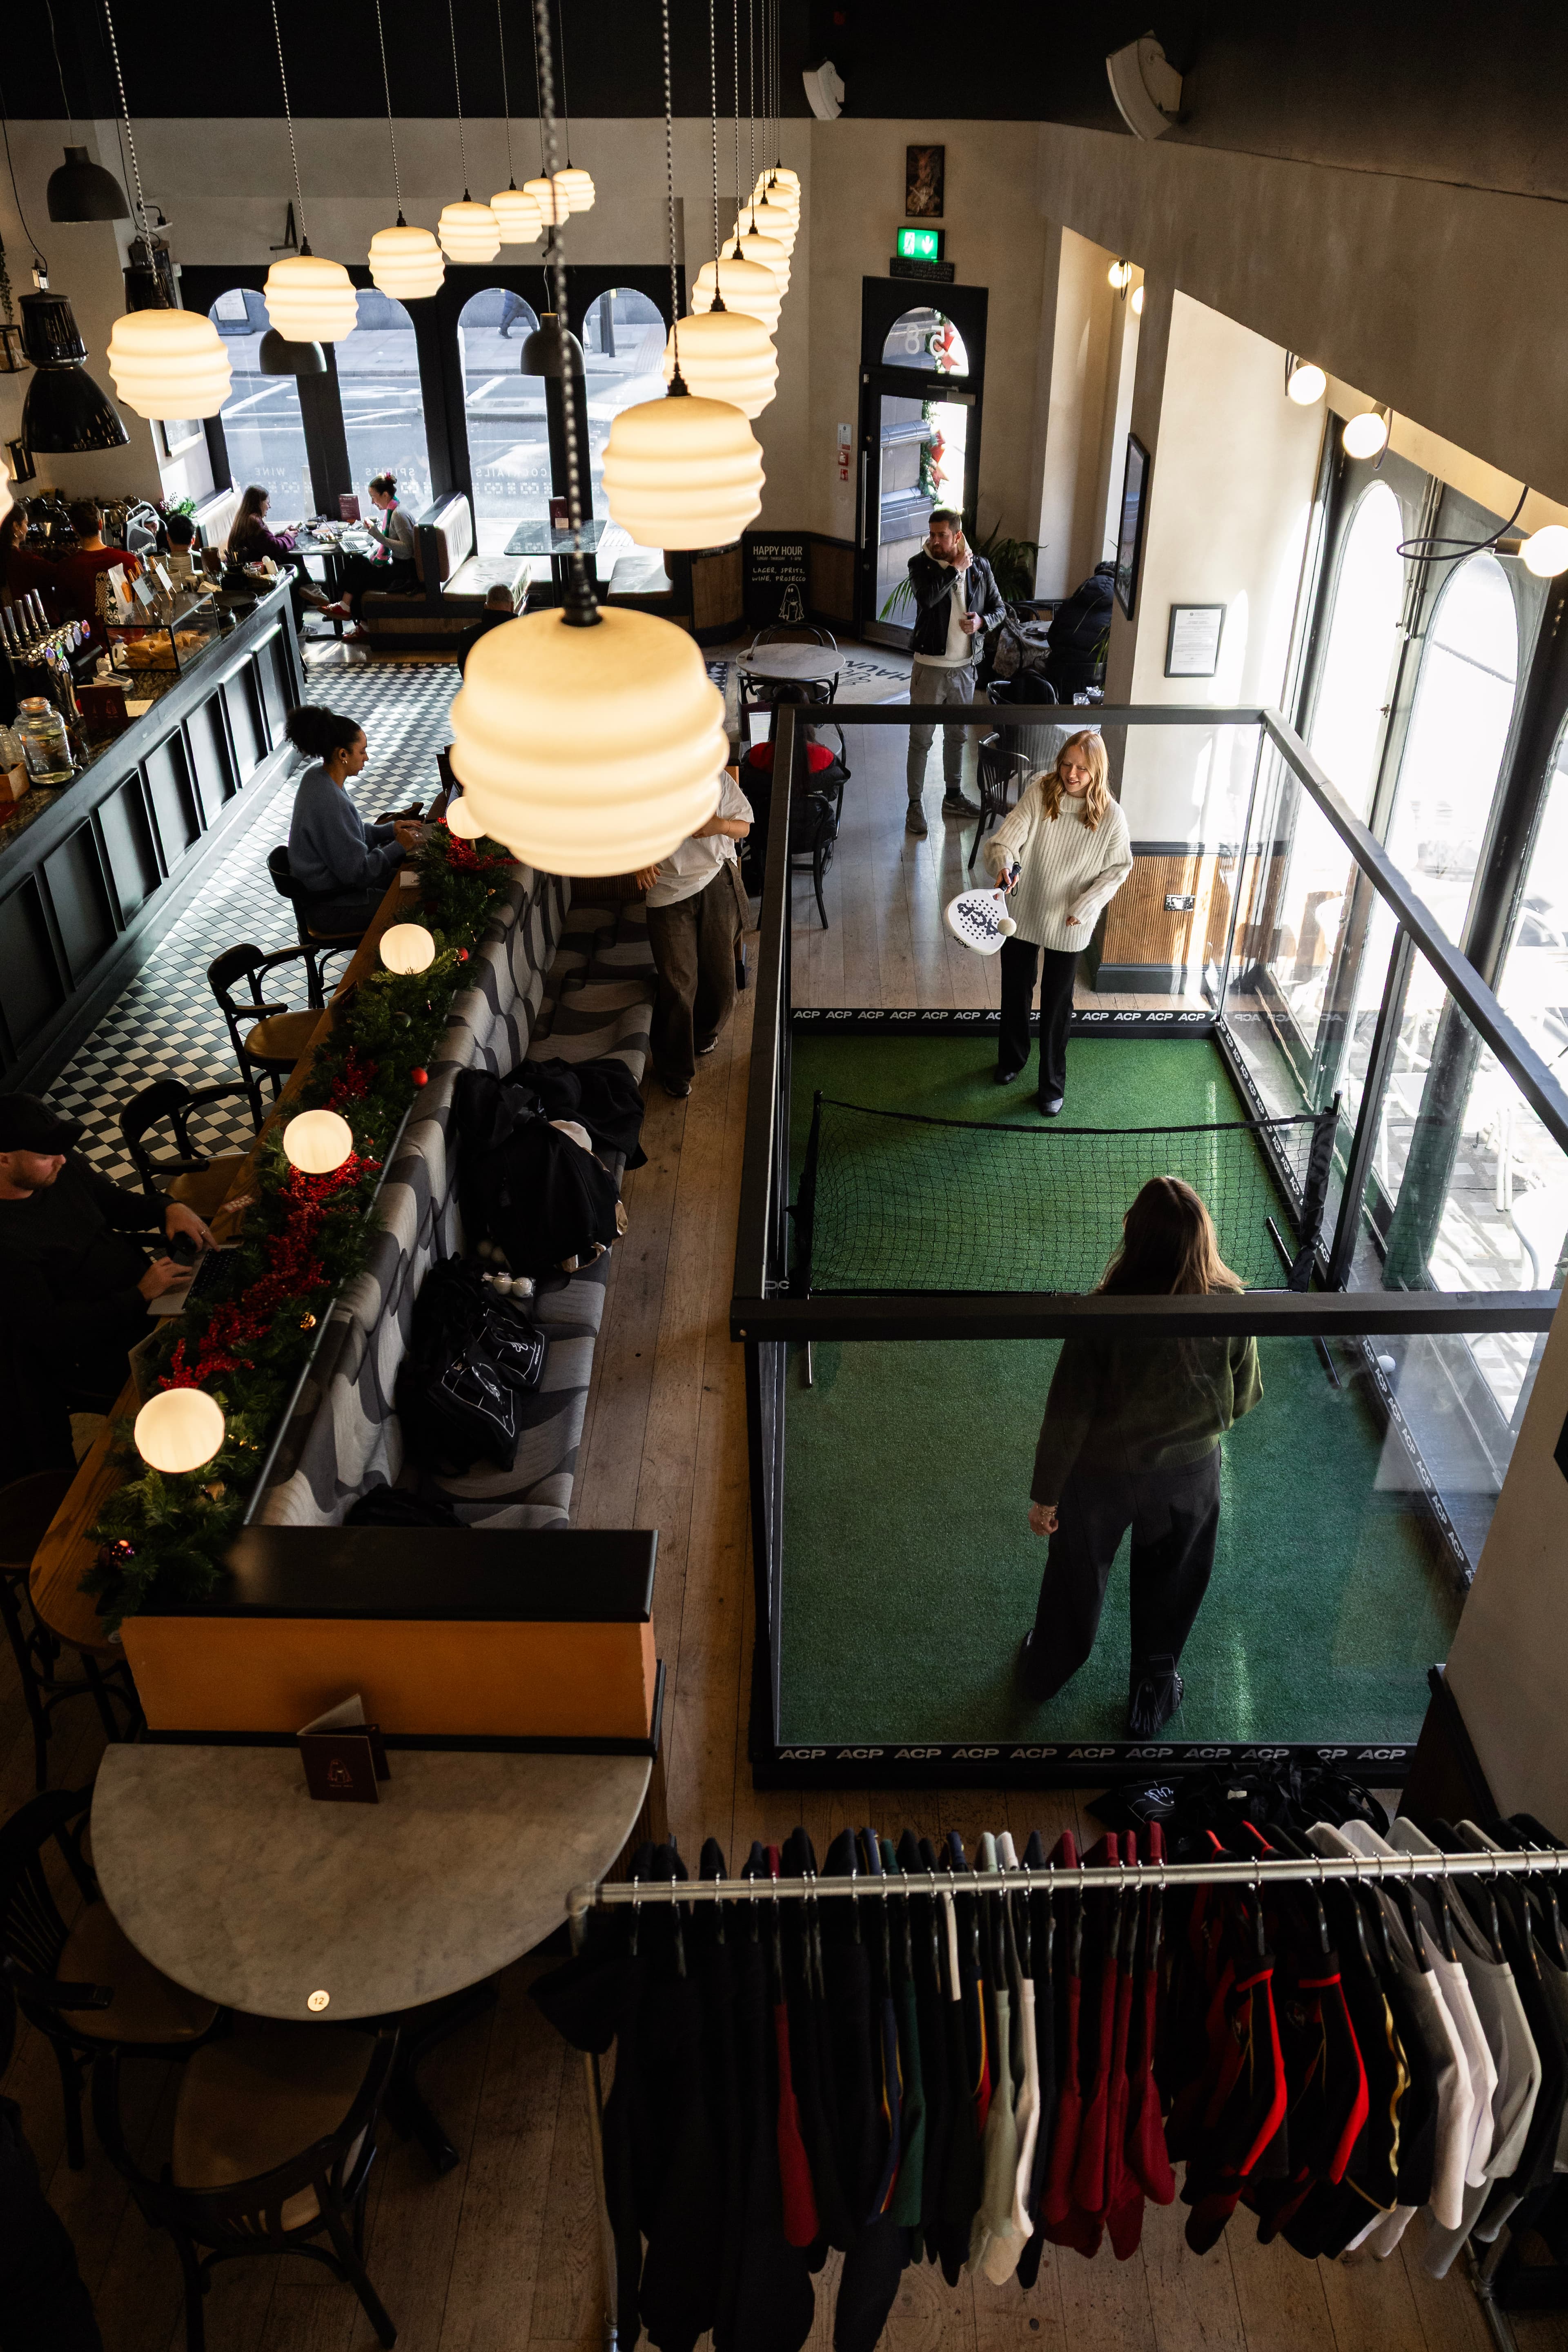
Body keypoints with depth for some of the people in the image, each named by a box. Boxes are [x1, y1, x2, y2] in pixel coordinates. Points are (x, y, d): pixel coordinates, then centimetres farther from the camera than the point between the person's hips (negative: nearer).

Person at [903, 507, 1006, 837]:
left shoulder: (979, 567, 1)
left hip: (965, 667, 4)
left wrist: (982, 621, -12)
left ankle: (953, 797, 32)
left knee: (957, 735, 17)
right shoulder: (921, 564, -9)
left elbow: (999, 609, 9)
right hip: (930, 666, -4)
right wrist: (956, 568, -21)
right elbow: (928, 597, -30)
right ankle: (916, 805, 12)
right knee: (921, 739, 2)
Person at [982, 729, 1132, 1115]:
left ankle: (1053, 1084, 28)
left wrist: (1086, 905, -17)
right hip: (1022, 913, 2)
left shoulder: (1111, 816, -16)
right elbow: (1004, 840, -21)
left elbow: (1117, 869, -4)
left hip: (1068, 926, -2)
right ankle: (1013, 1058, 47)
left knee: (1057, 1005, 10)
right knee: (1015, 992, 20)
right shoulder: (1039, 794, -15)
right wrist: (1005, 866, -43)